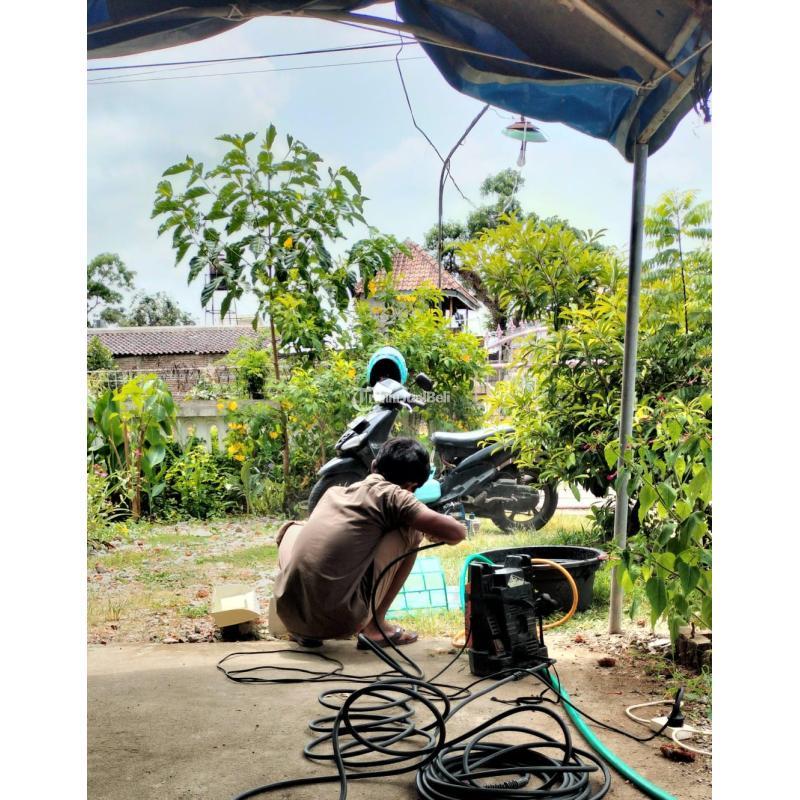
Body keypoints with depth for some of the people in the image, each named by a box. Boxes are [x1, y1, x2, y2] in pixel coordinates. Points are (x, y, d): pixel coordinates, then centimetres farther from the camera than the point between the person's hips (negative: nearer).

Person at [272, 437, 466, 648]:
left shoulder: (335, 491, 19)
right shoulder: (392, 496, 2)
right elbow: (457, 532, -2)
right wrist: (433, 531, 21)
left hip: (290, 614, 6)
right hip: (340, 622, -5)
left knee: (293, 527, 34)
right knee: (411, 531, 9)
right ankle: (375, 626, 13)